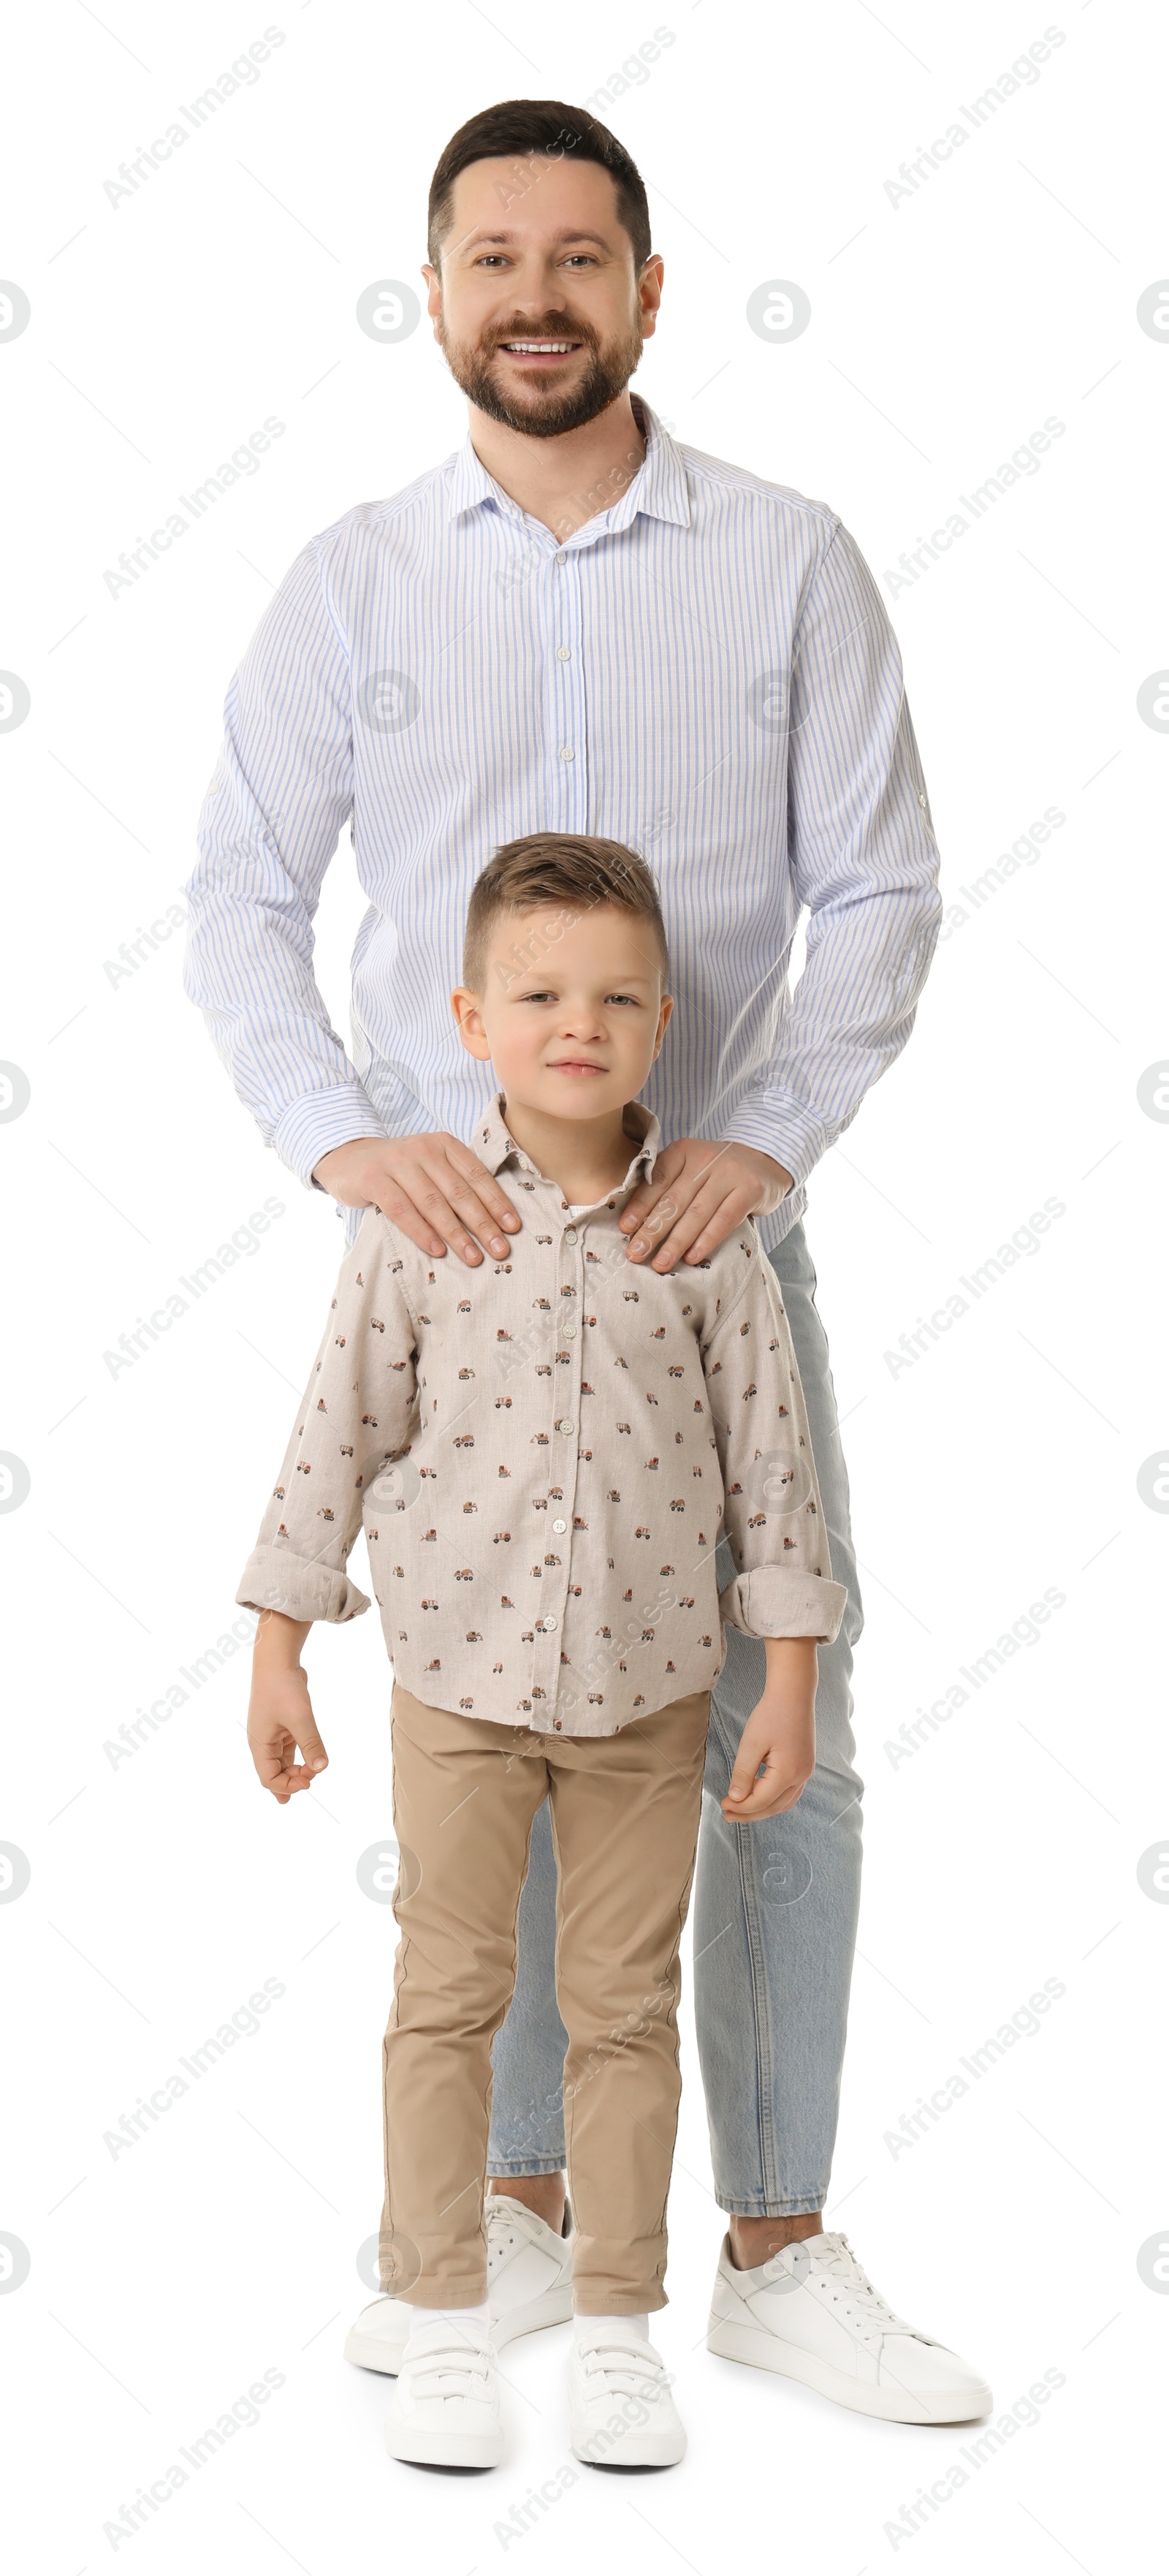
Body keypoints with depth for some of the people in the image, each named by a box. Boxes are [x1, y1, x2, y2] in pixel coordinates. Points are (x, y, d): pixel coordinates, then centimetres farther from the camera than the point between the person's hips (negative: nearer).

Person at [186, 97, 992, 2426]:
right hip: (452, 1250, 1)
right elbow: (239, 902, 0)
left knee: (779, 1750, 2)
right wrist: (342, 1135, -16)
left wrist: (764, 1134, -17)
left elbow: (880, 890, -2)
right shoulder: (355, 580, 2)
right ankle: (523, 2214, 27)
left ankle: (780, 2252, 17)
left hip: (713, 1244, 0)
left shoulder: (789, 562, 0)